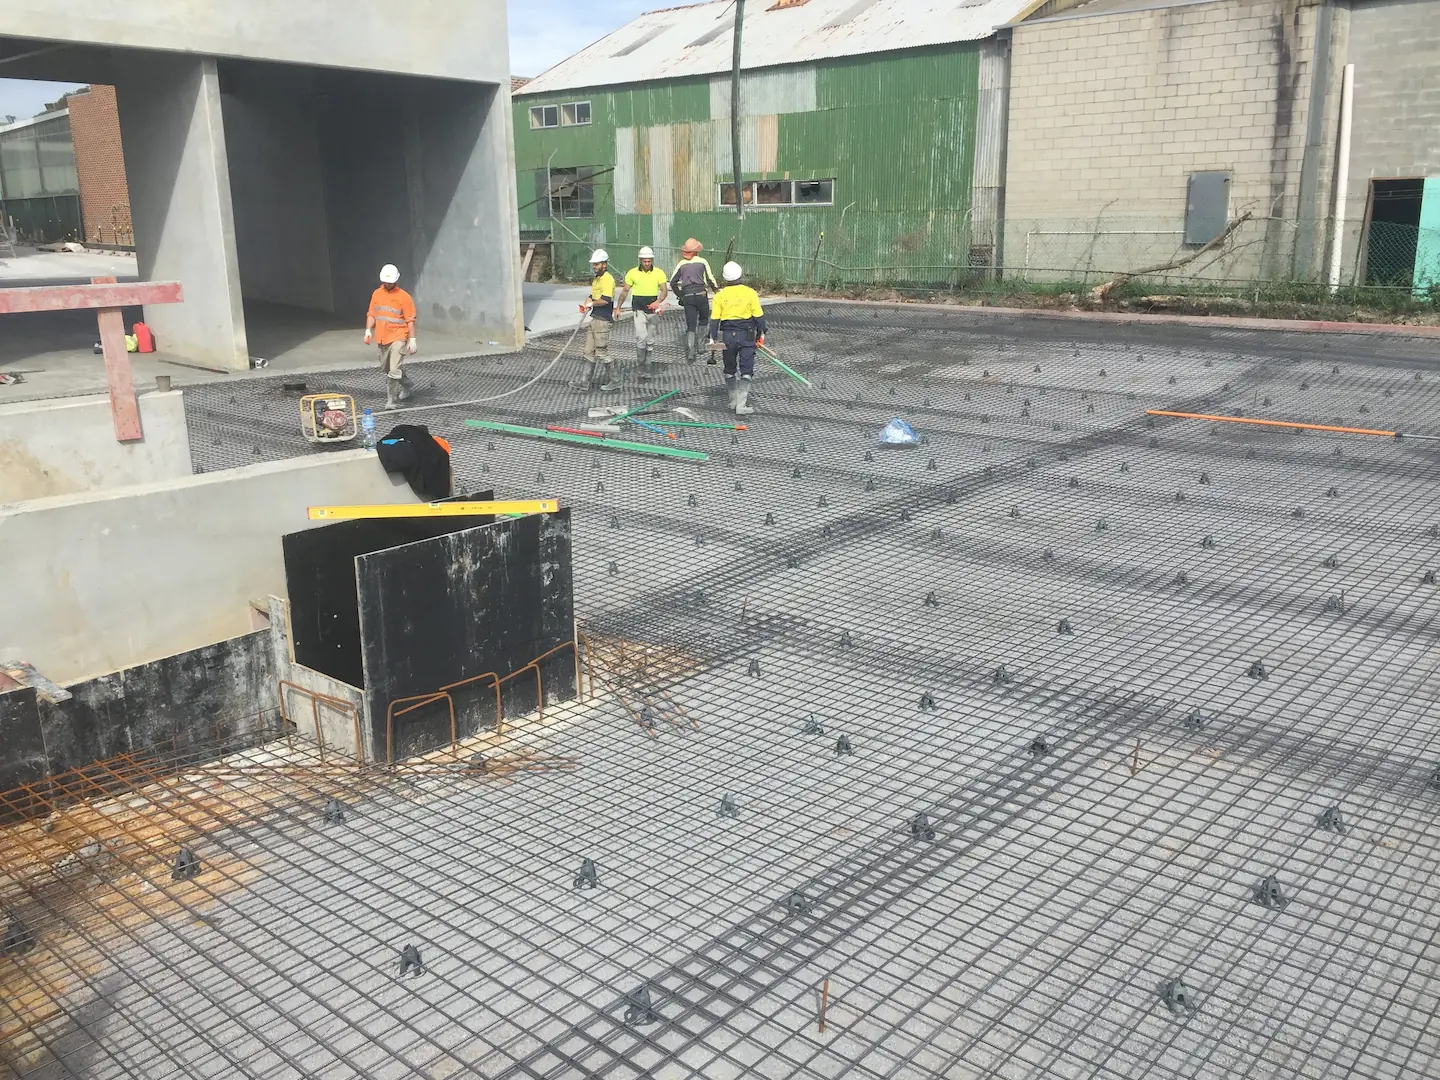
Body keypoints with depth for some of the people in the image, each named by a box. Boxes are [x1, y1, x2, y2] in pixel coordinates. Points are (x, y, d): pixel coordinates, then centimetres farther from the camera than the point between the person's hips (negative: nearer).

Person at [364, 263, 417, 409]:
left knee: (394, 370, -14)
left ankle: (391, 400, -8)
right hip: (382, 338, 6)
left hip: (398, 338, -6)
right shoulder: (377, 294, 9)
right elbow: (371, 314, 14)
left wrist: (412, 340, -11)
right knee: (386, 368, 18)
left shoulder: (404, 297, -7)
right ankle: (405, 386, 41)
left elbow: (410, 320, -8)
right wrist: (368, 330, -1)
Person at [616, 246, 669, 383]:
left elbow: (664, 290, -8)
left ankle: (646, 371, 19)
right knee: (641, 338, -20)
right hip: (639, 310, -2)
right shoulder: (632, 273, 0)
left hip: (653, 310, 2)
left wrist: (658, 302, -27)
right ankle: (640, 363, -2)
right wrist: (618, 307, 7)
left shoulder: (659, 273, 0)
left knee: (650, 341, 8)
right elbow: (624, 291, 8)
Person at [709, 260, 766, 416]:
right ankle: (741, 405, -8)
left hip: (728, 335, 2)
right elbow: (758, 316, -3)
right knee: (746, 371, 1)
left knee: (730, 369, 18)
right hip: (746, 334, -2)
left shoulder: (720, 295, -1)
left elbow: (714, 319, -1)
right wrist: (761, 333, 9)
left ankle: (733, 401, 27)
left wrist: (713, 338, 6)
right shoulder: (750, 293, -6)